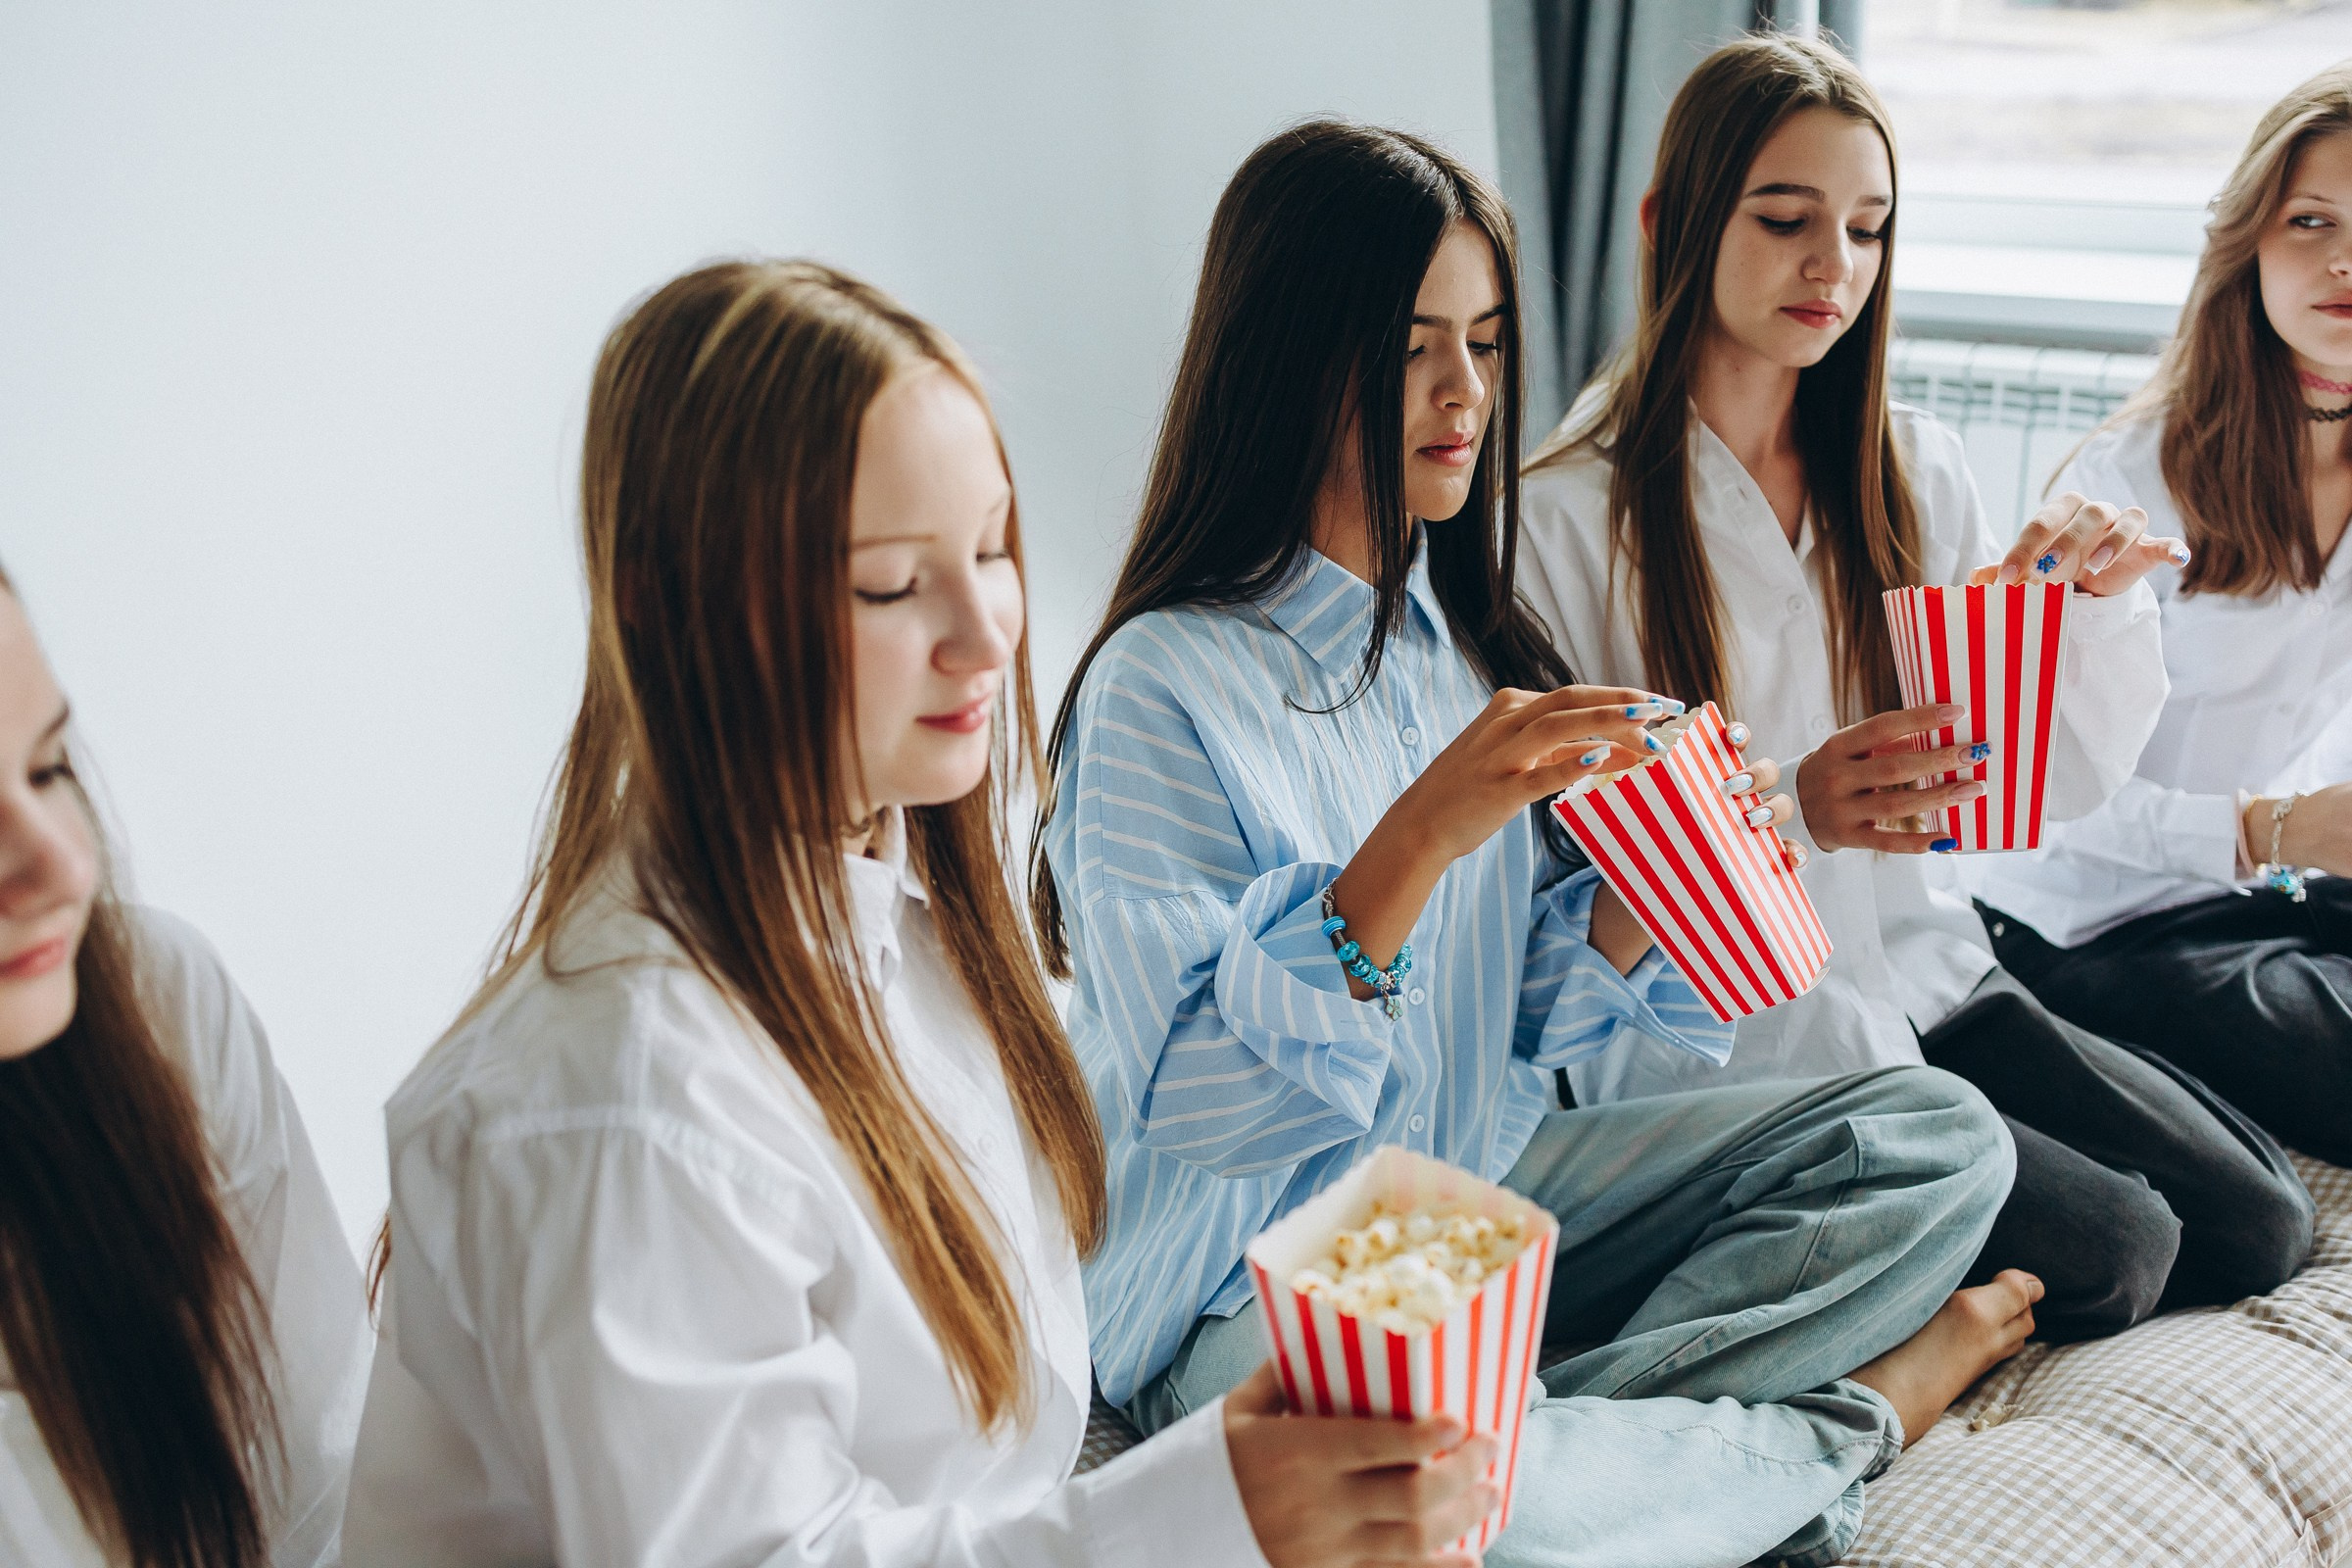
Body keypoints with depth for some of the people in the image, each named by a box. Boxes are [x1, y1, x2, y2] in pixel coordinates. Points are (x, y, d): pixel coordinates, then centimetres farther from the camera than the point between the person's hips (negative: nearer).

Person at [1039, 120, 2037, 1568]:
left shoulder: (1465, 631, 6)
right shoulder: (1166, 683, -17)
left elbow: (1535, 1020, 6)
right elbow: (1190, 1106, -24)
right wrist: (1422, 835, -32)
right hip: (1263, 1275, -7)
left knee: (1942, 1136, -2)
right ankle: (1849, 1420, -11)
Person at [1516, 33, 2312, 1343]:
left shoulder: (1915, 472, 5)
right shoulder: (1570, 512, -13)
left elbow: (2056, 784, 5)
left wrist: (2112, 603, -13)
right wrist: (1789, 810, -31)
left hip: (1923, 976, 6)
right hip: (1729, 1033, -6)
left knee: (2259, 1224, -4)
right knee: (2109, 1251, -18)